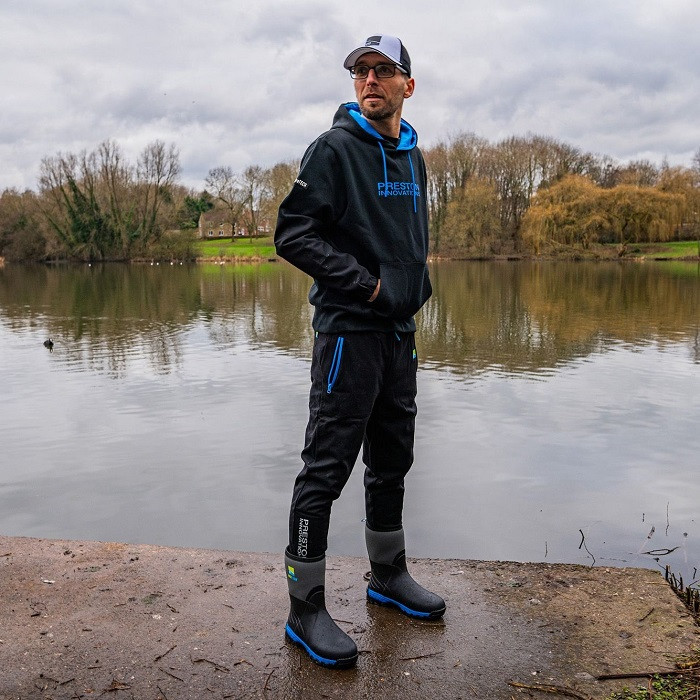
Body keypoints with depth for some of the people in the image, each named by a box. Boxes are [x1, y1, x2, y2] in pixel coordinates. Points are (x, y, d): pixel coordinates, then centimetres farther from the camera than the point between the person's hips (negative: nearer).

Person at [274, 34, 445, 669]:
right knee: (326, 468, -4)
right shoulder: (335, 148, -7)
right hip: (348, 329, -7)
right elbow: (293, 234, -14)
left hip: (400, 330, 8)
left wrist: (419, 282, 11)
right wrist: (363, 282, -17)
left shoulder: (413, 156, 15)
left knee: (392, 461, 16)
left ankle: (388, 575, 33)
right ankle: (306, 609, 7)